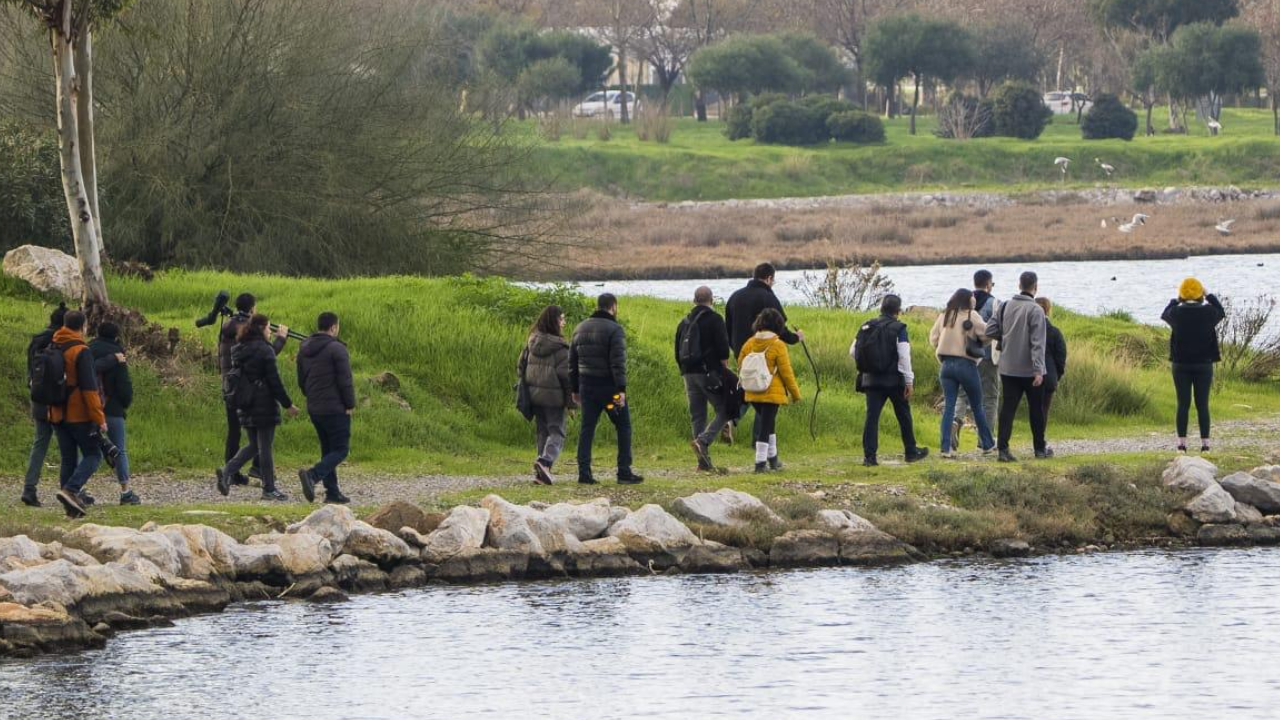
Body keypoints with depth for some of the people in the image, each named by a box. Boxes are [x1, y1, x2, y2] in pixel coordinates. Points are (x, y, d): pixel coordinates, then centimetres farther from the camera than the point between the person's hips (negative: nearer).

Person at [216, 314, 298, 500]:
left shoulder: (238, 350, 10)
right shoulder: (264, 350, -13)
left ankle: (227, 471, -2)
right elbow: (274, 380, -14)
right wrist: (288, 404, -8)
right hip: (264, 405, -7)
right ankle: (269, 489, 5)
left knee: (254, 445, 16)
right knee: (265, 447, 0)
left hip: (245, 407, 7)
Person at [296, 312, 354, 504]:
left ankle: (332, 492, 12)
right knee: (340, 450, -4)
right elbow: (345, 380, -15)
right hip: (335, 409, -7)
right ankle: (312, 475, -25)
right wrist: (350, 404, -4)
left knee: (328, 449, 15)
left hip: (314, 409, 7)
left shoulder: (304, 350, 9)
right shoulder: (337, 349, -14)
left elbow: (301, 381, 14)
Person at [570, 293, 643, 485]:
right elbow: (618, 363, -18)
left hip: (587, 387, 6)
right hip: (609, 387, -6)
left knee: (587, 429, 7)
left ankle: (584, 473, 1)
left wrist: (575, 389, 19)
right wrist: (621, 389, -19)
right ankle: (624, 472, 1)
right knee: (623, 428, 4)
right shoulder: (614, 330, -10)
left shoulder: (580, 329, 12)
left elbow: (572, 362, 15)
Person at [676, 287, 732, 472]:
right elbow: (723, 351, -11)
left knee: (697, 416, 8)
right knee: (723, 411, -1)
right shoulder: (715, 320, -4)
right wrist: (726, 373, -5)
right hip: (710, 373, -6)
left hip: (689, 374, 6)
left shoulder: (684, 323, 15)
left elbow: (679, 354, 18)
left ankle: (704, 461, 4)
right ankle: (703, 441, -23)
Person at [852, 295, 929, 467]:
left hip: (871, 379, 3)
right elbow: (904, 357, -12)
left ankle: (869, 456, -7)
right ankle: (911, 451, 23)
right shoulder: (898, 329, -8)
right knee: (904, 416, 13)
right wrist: (909, 381, -7)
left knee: (872, 416, 1)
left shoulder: (866, 328, 6)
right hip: (894, 380, -3)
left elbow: (853, 352, 8)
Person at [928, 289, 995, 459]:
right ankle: (987, 444, 21)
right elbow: (986, 333, -11)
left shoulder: (944, 316, 7)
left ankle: (946, 447, -8)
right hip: (967, 365, -4)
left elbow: (933, 338, 11)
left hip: (947, 364, 4)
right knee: (977, 406, 11)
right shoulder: (971, 316, -8)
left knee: (948, 407, 2)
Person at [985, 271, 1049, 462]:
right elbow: (1037, 343, -18)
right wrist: (1038, 370, -21)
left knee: (1007, 408, 2)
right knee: (1036, 410, 10)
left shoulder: (1005, 307, 3)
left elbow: (990, 331, 2)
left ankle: (1003, 448, -8)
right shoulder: (1035, 310, -13)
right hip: (1029, 369, -4)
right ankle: (1040, 448, 20)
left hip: (1008, 368, 4)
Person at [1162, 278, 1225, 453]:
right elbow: (1221, 312, 15)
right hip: (1204, 365, 0)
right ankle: (1205, 444, 2)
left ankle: (1182, 443, 1)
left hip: (1181, 366, 0)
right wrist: (1209, 296, 24)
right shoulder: (1208, 312, -9)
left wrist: (1176, 300, 24)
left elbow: (1164, 315, 14)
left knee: (1183, 404, 4)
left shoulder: (1176, 313, -10)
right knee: (1202, 405, 4)